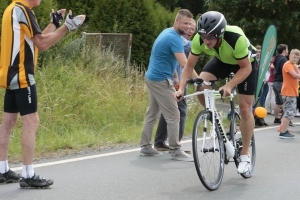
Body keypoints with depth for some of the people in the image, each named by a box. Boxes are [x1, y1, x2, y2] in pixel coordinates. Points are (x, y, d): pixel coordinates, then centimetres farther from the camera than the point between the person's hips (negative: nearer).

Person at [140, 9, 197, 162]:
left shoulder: (167, 32, 11)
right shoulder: (174, 38, -20)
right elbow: (184, 63, -28)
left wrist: (174, 76, 20)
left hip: (153, 78, 10)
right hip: (161, 80, -10)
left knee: (152, 114, 13)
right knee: (173, 116, -6)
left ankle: (145, 147, 16)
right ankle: (176, 150, -4)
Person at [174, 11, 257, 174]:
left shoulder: (236, 38, -42)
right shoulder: (199, 39, -29)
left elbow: (246, 68, -30)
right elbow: (189, 65, -17)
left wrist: (229, 86, -42)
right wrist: (181, 88, -30)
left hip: (245, 63, -4)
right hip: (222, 60, 4)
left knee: (245, 108, -6)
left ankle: (245, 155, 7)